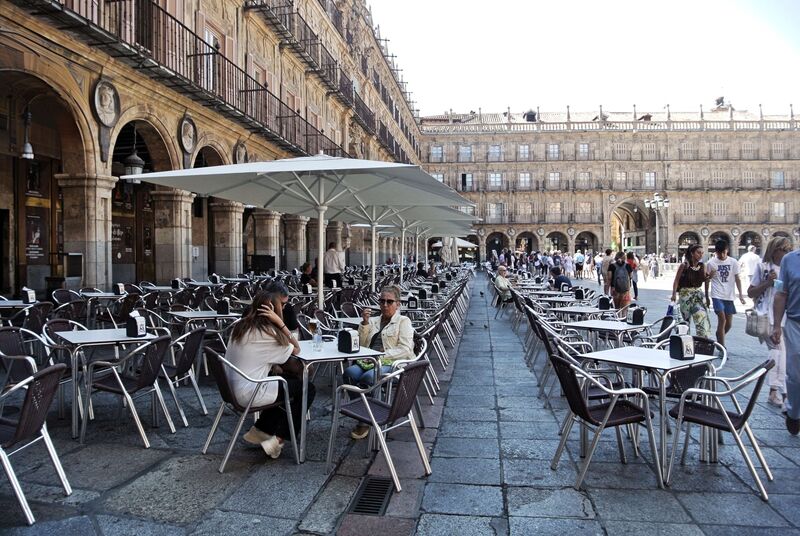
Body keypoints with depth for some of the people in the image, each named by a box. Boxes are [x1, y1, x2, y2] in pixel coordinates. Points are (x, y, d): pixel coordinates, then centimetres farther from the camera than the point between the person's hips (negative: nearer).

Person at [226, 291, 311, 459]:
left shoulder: (241, 326, 8)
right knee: (308, 389, 0)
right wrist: (280, 323, -13)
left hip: (232, 388, 9)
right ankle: (278, 439, 2)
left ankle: (259, 430, 28)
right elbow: (296, 349, -7)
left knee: (288, 380, 26)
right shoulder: (268, 333, -16)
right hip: (249, 394, -9)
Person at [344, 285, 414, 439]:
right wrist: (364, 322, 4)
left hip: (390, 363, -4)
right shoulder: (373, 321, 25)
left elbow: (405, 350, -3)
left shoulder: (403, 321, 10)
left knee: (367, 377, -34)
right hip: (369, 362, 4)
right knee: (349, 373, -29)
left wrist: (381, 355, -13)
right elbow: (361, 344, 16)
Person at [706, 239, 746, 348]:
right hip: (717, 296, -3)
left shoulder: (733, 262, 2)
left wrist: (740, 294, -5)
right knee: (722, 318, -16)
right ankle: (722, 347, -10)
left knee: (729, 324, 7)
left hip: (729, 297, 3)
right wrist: (707, 298, 8)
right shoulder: (711, 263, -3)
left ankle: (719, 339, 34)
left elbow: (737, 279, 6)